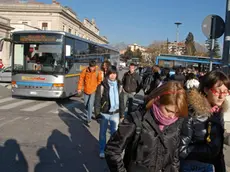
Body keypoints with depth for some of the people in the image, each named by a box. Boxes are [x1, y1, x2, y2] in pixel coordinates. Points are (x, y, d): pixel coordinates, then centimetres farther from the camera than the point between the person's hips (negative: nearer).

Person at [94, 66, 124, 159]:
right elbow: (97, 100, -8)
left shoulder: (119, 86, 0)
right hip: (104, 113, -2)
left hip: (115, 113, 3)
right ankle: (102, 150, 28)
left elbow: (121, 100, 7)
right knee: (102, 132, 12)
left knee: (115, 133, 12)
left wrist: (122, 114, 7)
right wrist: (97, 113, -11)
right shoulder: (102, 86, -12)